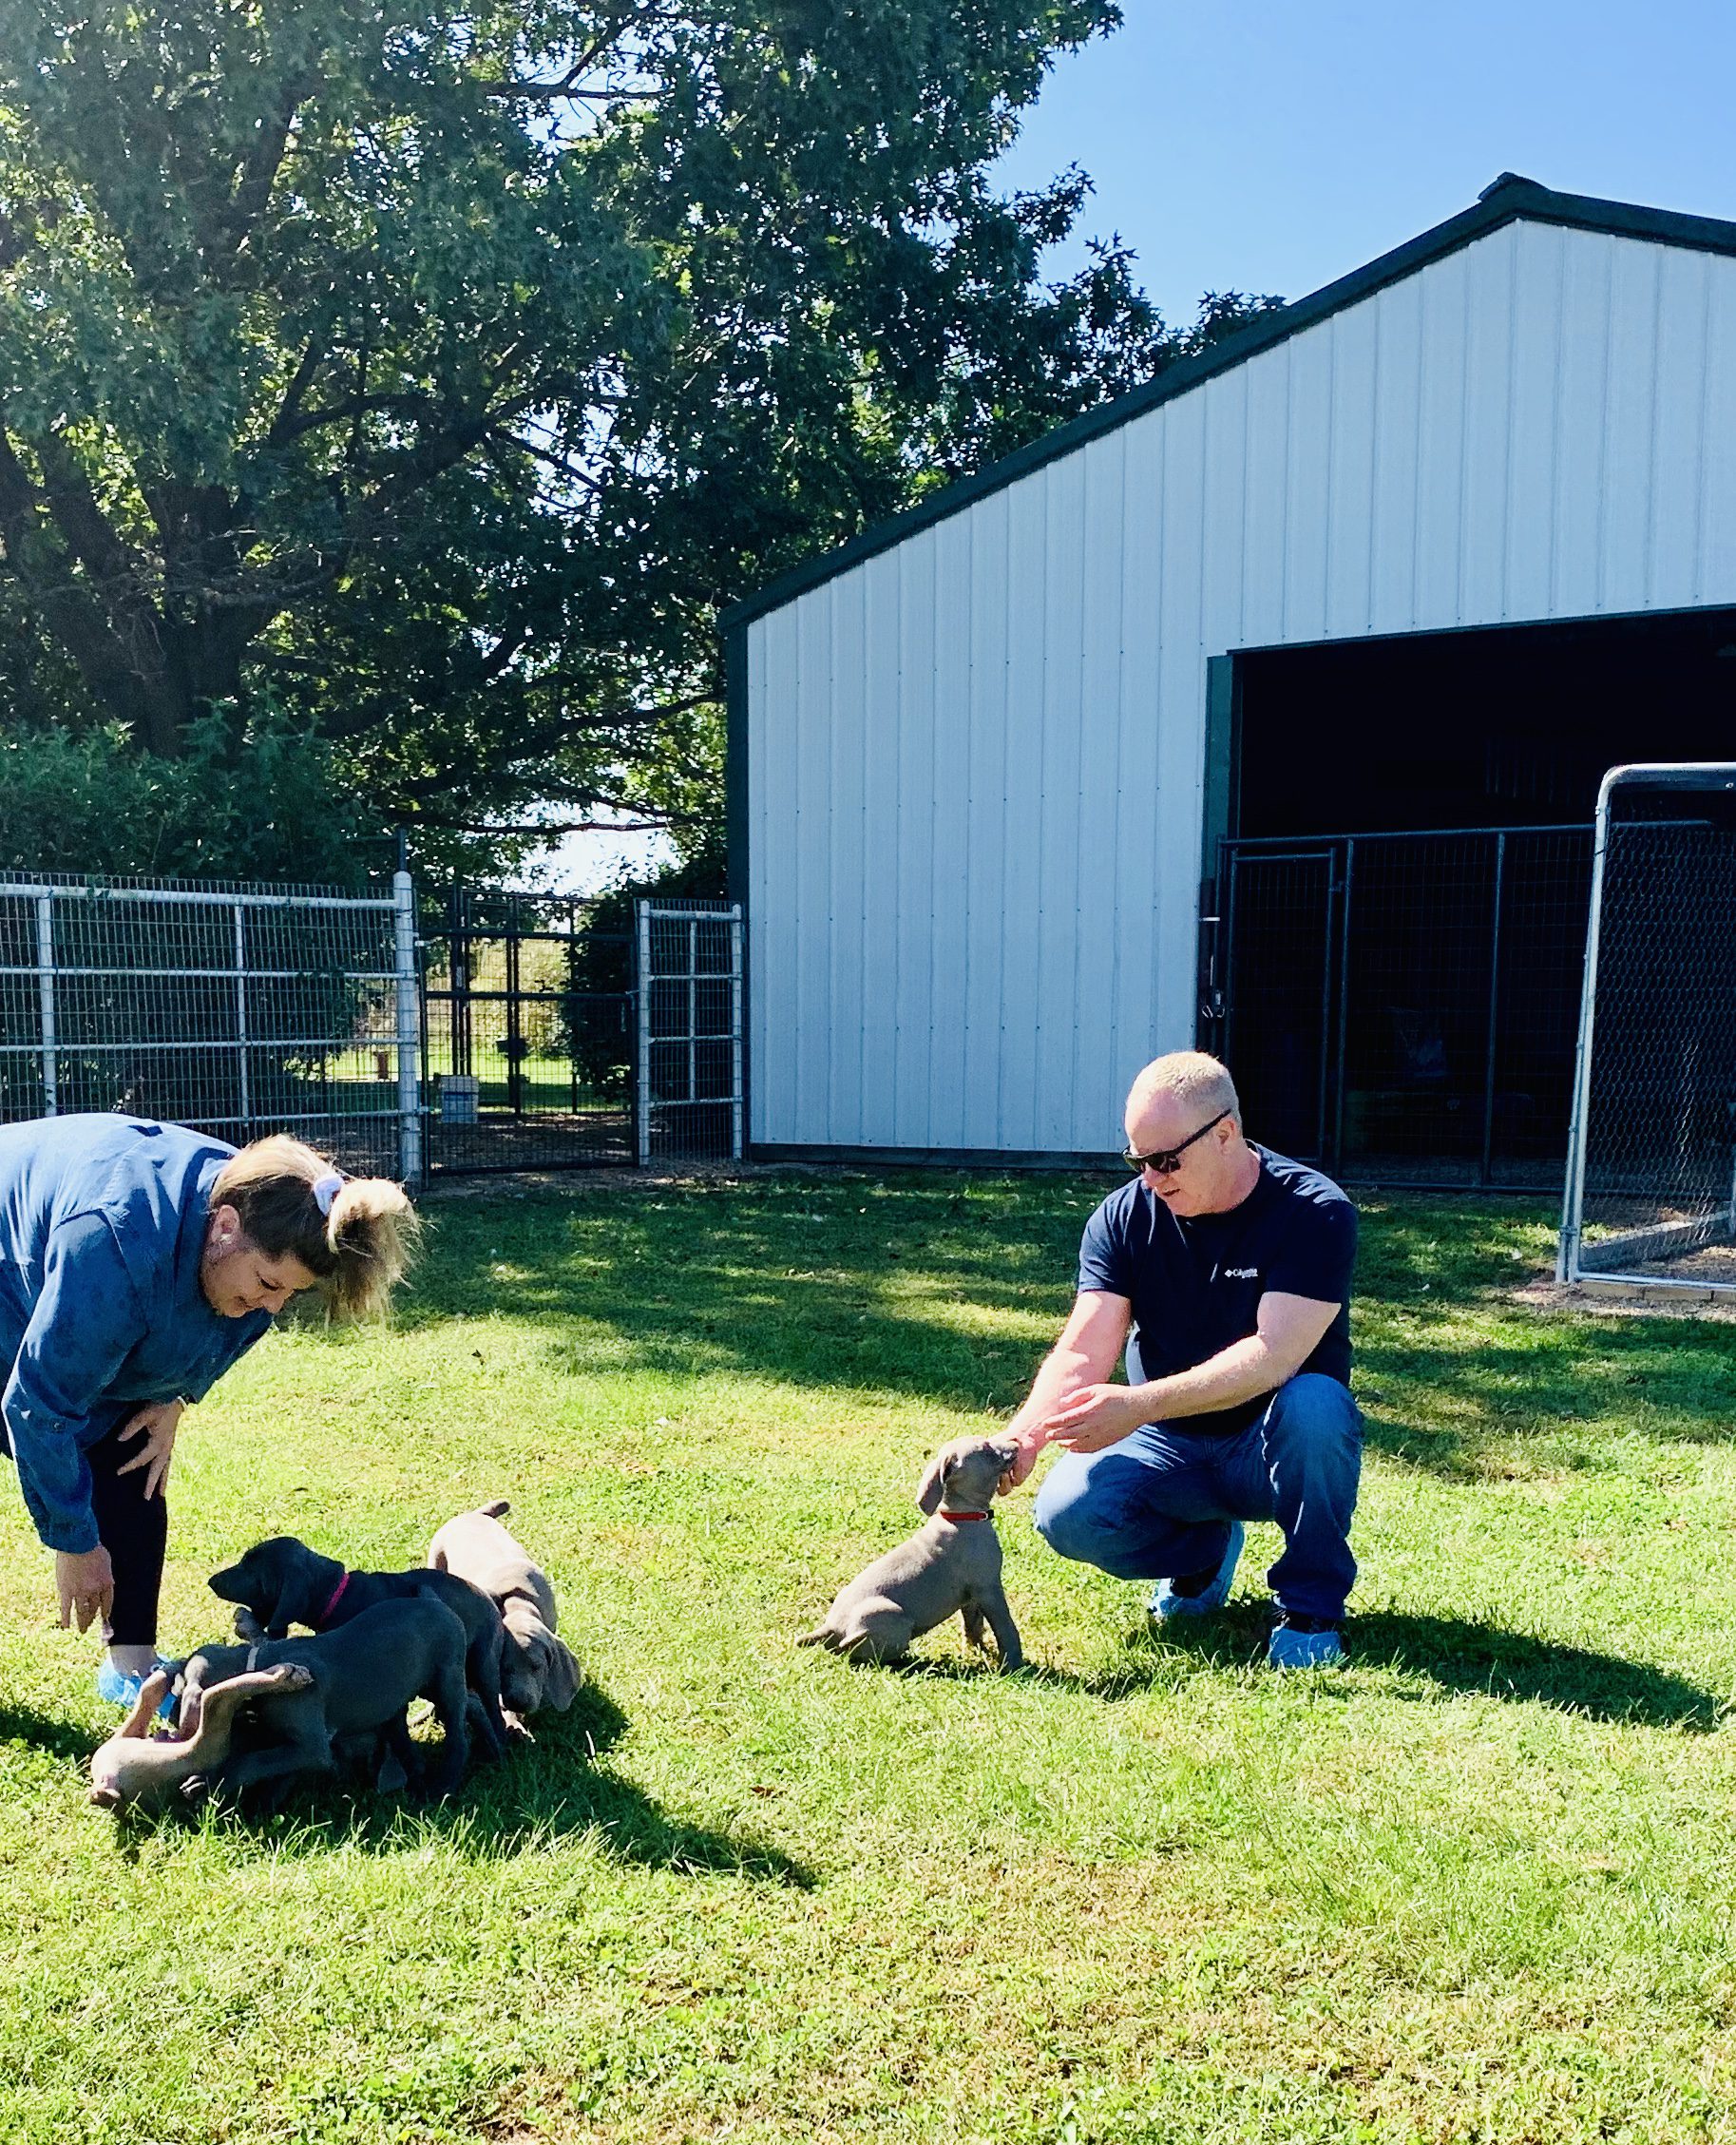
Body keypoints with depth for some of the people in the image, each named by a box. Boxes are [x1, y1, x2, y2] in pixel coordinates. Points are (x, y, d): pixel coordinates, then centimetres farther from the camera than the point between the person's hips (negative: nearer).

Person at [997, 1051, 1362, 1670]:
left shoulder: (1315, 1213, -17)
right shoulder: (1124, 1216, -5)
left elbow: (1274, 1355, -29)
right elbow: (1082, 1352, -12)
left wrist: (1139, 1403, -39)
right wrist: (1025, 1434, -31)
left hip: (1272, 1452, -3)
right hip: (1171, 1448, 3)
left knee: (1312, 1404, -36)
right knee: (1068, 1514, -24)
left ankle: (1311, 1606, -11)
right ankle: (1203, 1553, 10)